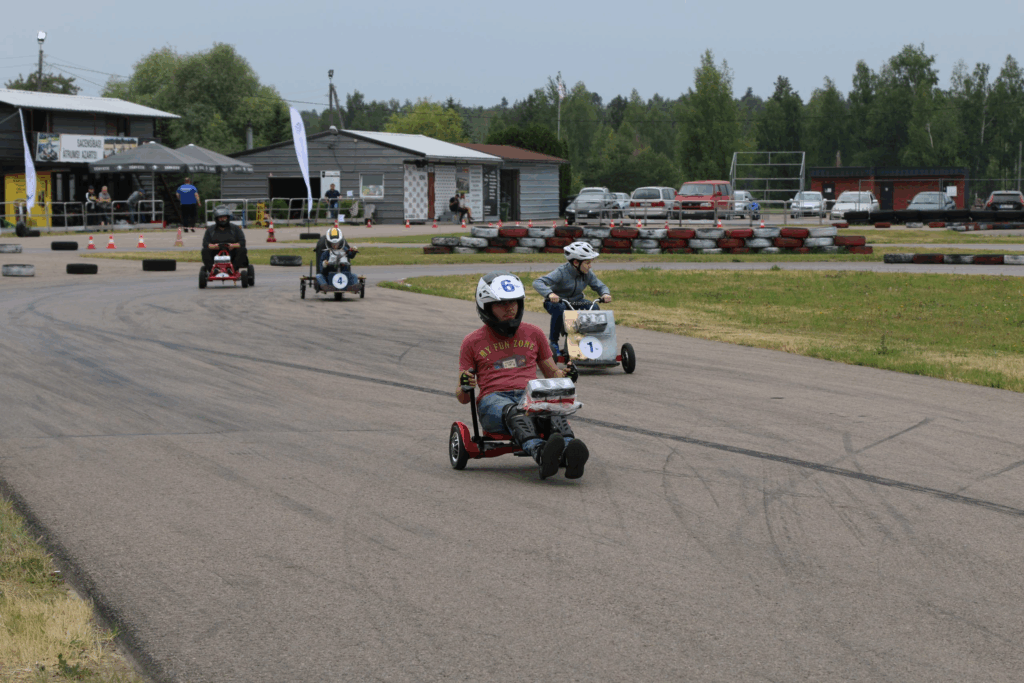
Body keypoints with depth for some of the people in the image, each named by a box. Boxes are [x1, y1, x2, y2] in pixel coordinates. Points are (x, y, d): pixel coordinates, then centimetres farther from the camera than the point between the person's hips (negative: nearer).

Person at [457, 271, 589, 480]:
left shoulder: (533, 334, 22)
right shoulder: (473, 342, 15)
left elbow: (551, 372, 29)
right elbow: (462, 397, 15)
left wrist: (564, 376, 4)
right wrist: (465, 387, -11)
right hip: (493, 399, -2)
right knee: (514, 413, -40)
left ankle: (570, 454, -64)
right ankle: (540, 454, -68)